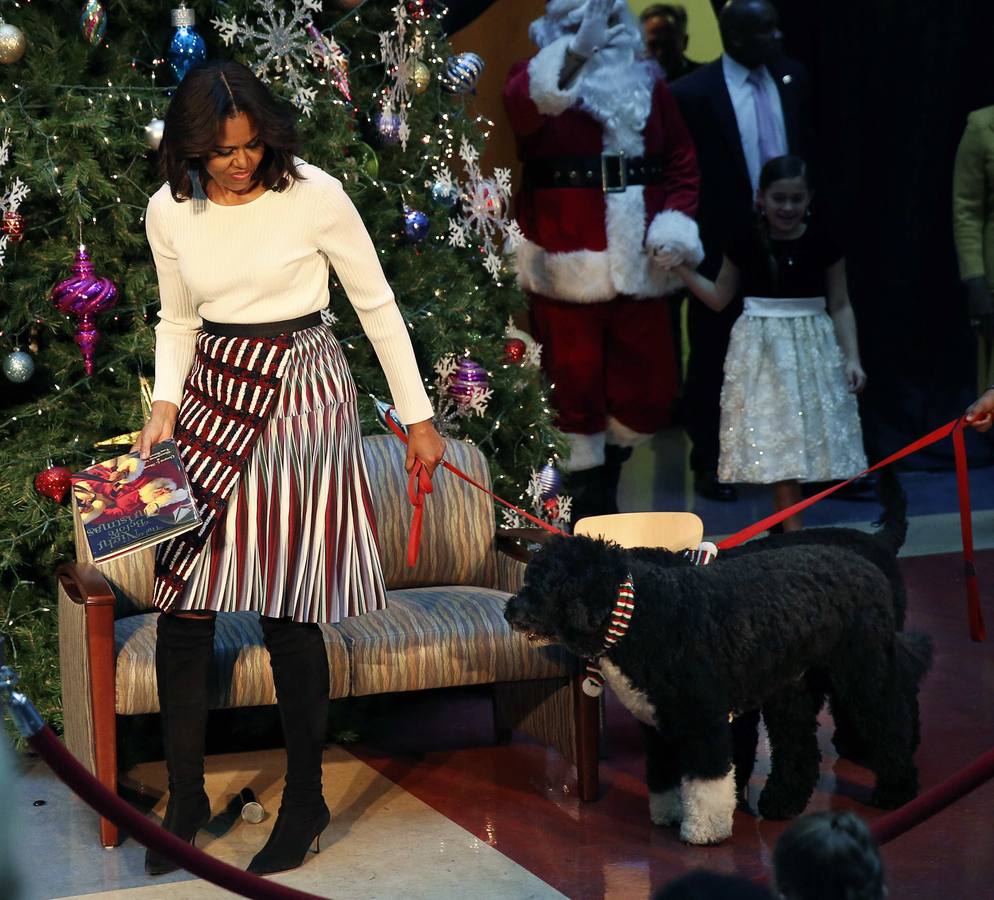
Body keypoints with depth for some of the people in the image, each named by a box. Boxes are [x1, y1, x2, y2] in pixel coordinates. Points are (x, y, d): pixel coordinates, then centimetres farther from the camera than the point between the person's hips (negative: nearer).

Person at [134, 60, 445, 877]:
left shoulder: (315, 196, -10)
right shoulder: (170, 212, 1)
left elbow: (377, 305, -1)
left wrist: (417, 415, 2)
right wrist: (166, 403, -1)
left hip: (301, 401, -4)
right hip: (211, 397, 4)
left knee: (288, 610, -3)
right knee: (181, 604, -1)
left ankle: (306, 801, 13)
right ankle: (186, 798, 15)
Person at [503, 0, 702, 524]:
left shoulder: (649, 84, 14)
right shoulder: (540, 77, 1)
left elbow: (682, 162, 13)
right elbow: (522, 106, -24)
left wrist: (675, 224, -5)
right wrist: (577, 52, -39)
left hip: (639, 268, 4)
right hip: (566, 270, -4)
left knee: (650, 392, 9)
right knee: (574, 390, 0)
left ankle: (606, 467, 35)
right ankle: (586, 502, 13)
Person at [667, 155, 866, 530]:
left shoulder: (822, 245, -4)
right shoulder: (746, 245, -4)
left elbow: (840, 306, 3)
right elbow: (719, 298, 7)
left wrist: (851, 358, -3)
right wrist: (682, 268, -4)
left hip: (812, 347, 1)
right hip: (762, 350, -1)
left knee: (809, 434, 3)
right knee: (775, 436, 0)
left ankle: (782, 515, 18)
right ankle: (792, 528, 5)